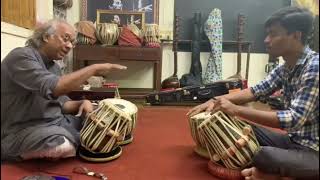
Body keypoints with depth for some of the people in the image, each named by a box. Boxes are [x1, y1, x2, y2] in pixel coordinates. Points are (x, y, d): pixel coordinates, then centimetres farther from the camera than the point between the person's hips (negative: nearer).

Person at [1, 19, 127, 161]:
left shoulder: (53, 66, 12)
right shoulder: (21, 56, -15)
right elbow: (53, 88, -31)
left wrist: (83, 103, -9)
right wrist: (93, 69, -25)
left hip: (56, 121, 8)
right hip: (23, 130, -8)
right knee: (63, 146, -35)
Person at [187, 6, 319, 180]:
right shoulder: (286, 67, 3)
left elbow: (295, 119, -29)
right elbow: (257, 91, 4)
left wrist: (236, 110, -29)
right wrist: (215, 101, -8)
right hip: (294, 140, 8)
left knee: (262, 157, -34)